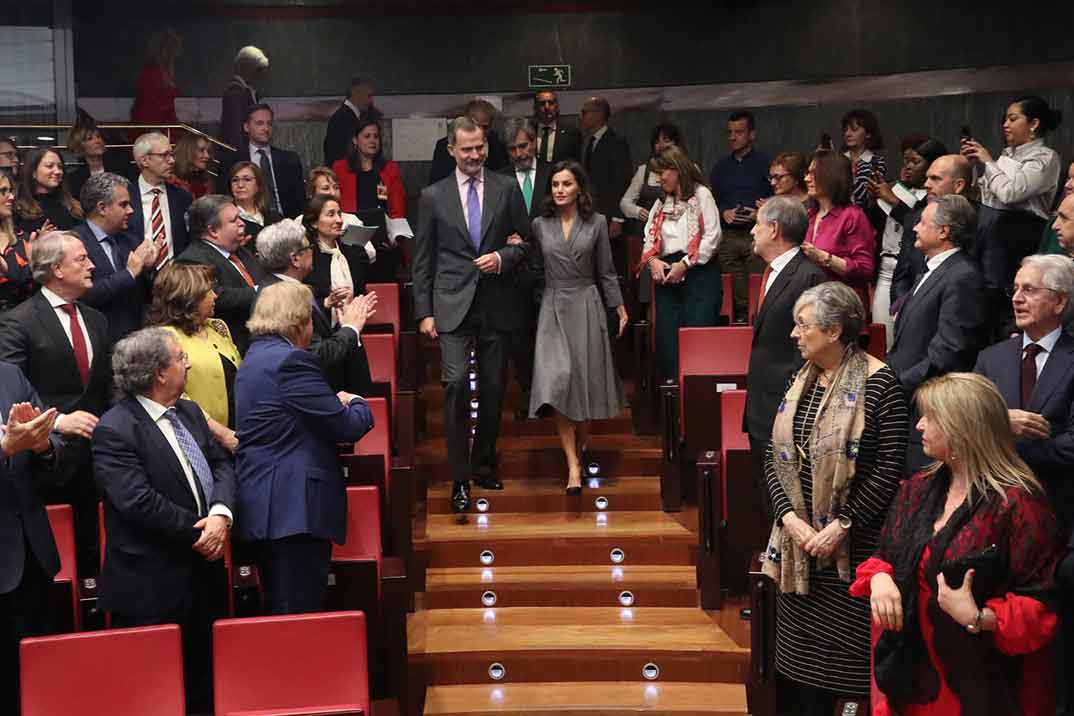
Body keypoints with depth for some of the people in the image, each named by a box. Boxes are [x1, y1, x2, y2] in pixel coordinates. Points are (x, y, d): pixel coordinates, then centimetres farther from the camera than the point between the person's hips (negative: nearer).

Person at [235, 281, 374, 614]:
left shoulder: (256, 357, 16)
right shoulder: (290, 360, -15)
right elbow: (348, 427, -12)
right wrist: (358, 403, 7)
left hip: (265, 508, 10)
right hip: (295, 507, -10)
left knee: (281, 611, 15)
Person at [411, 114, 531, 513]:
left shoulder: (507, 188, 7)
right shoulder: (433, 196, 5)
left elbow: (526, 241, 10)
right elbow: (422, 259, 6)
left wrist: (502, 258, -11)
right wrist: (424, 311, 1)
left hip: (496, 305, 2)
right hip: (453, 306, -1)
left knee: (493, 389, 7)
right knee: (456, 383, -14)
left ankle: (484, 465, 26)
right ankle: (460, 479, -8)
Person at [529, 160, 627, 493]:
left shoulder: (596, 223, 2)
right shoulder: (540, 225, 4)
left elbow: (606, 271, 7)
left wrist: (619, 307, 6)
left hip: (587, 306, 0)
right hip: (553, 309, 0)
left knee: (586, 379, 6)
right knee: (556, 383, -12)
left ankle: (580, 447, 30)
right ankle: (573, 465, -11)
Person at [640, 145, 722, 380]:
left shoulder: (701, 195, -1)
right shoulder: (661, 202, 20)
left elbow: (712, 236, -9)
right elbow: (649, 237, 14)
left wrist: (685, 264, -12)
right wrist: (653, 260, -7)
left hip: (698, 274, -6)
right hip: (666, 276, 6)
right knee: (666, 337, 2)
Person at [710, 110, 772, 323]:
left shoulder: (764, 164, 6)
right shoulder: (721, 167, 18)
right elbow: (710, 201, 17)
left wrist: (760, 214, -15)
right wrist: (724, 212, -3)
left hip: (757, 236, -3)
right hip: (728, 238, 3)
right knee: (737, 296, 0)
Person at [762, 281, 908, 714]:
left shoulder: (879, 383, -12)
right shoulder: (801, 380, 8)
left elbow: (889, 468, -15)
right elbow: (774, 456, 6)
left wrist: (843, 525, -17)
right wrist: (789, 517, -7)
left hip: (853, 545, -6)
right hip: (799, 538, 6)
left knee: (841, 656, 0)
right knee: (797, 654, 12)